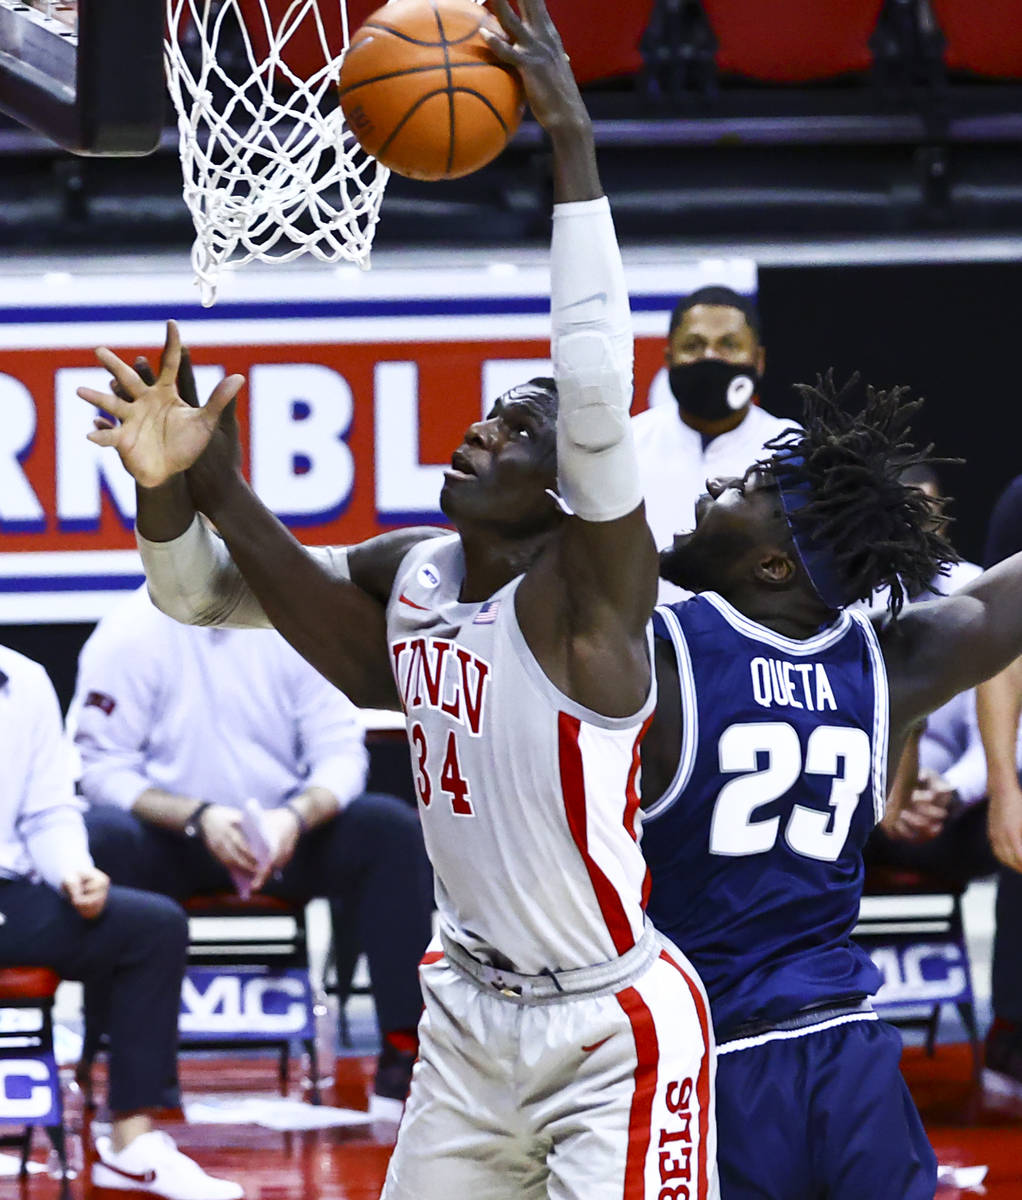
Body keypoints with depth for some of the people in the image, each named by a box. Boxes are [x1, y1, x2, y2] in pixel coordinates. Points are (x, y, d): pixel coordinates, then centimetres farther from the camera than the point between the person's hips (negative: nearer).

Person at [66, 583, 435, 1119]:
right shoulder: (131, 630, -8)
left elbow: (341, 752, -2)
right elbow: (102, 768, -10)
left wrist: (297, 816, -24)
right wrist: (198, 817, -26)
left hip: (284, 832, 3)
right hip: (170, 836, -3)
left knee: (393, 828, -21)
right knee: (102, 838, -35)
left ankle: (403, 1057, -24)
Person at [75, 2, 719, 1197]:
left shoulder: (585, 594, -18)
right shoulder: (405, 577, 3)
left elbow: (596, 390, -36)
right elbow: (195, 592, 13)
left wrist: (572, 145, -38)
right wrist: (172, 486, -9)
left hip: (610, 1032, -8)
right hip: (470, 1012, 8)